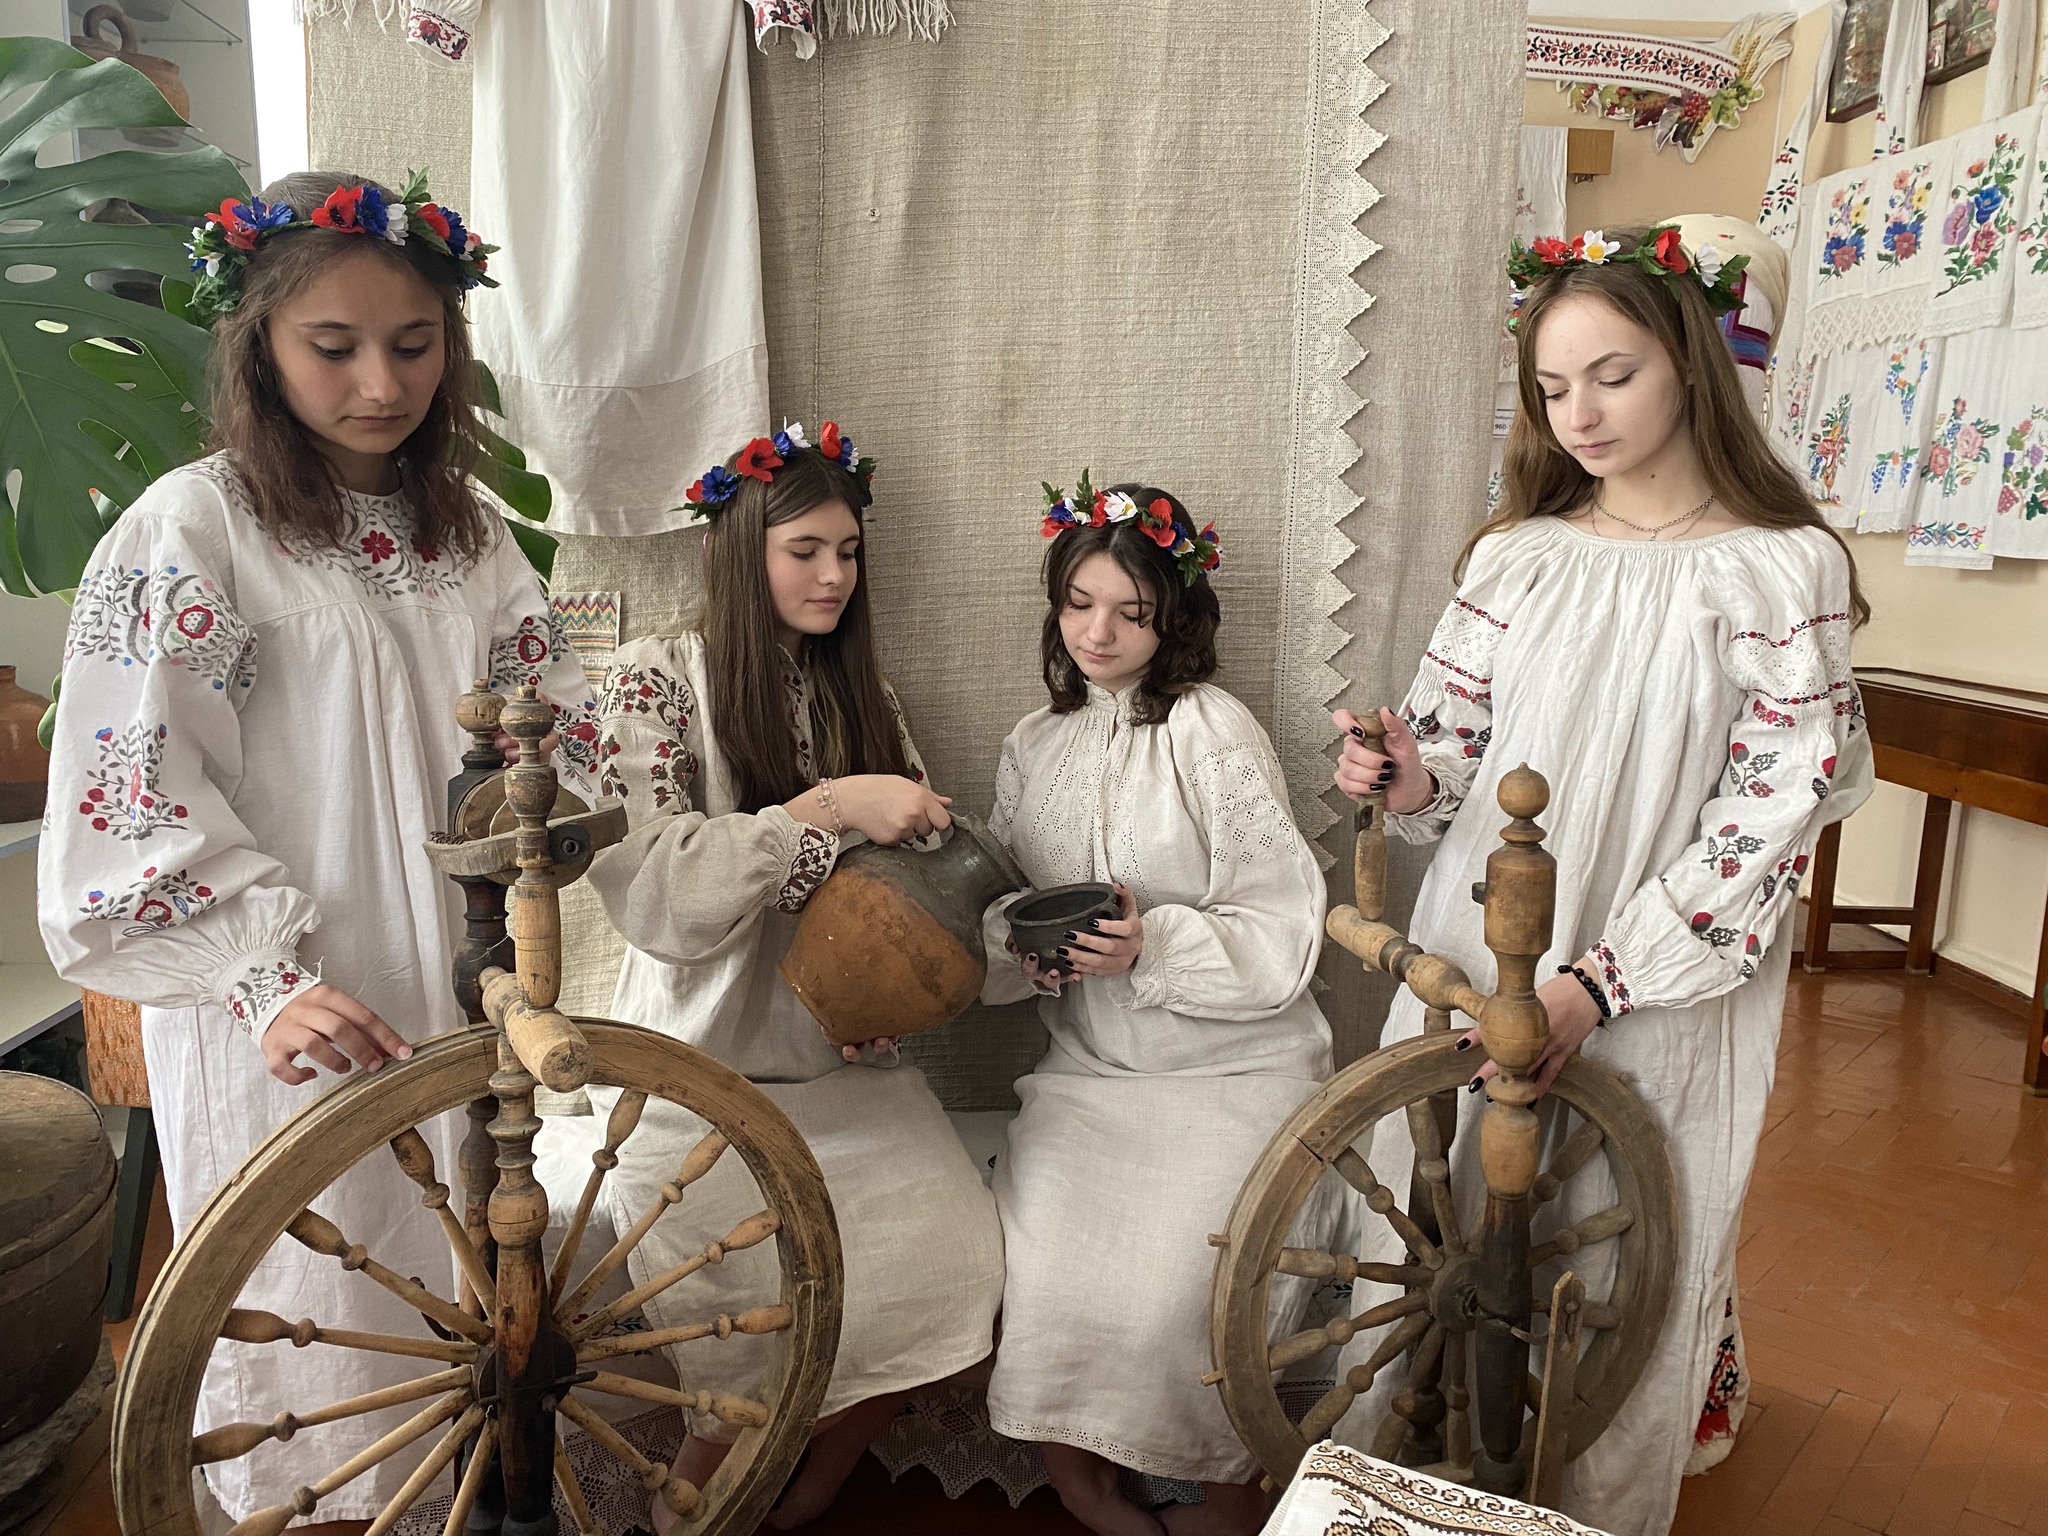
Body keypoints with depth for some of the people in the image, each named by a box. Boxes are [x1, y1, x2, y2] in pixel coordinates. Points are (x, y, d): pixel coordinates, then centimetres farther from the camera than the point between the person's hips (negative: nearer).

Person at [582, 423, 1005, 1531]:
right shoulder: (656, 679, -5)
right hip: (705, 1068, -5)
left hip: (839, 1058, 5)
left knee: (954, 1256, -13)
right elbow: (654, 890, -17)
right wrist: (825, 808, -23)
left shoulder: (860, 696, 12)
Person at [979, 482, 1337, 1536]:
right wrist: (1023, 943, -11)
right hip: (1085, 1065, 4)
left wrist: (1153, 945, -25)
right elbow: (997, 907, 12)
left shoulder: (1213, 734, -9)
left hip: (1231, 1070, -4)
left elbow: (1283, 937, -10)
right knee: (1038, 1265, -17)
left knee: (1170, 1288, -19)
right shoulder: (1035, 745, 9)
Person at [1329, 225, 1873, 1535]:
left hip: (1659, 1002, -3)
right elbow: (1456, 752, 8)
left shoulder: (1783, 568, -6)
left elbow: (1773, 818, -11)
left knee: (1613, 1274, 7)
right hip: (1476, 972, 4)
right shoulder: (1517, 556, 5)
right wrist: (1406, 777, -17)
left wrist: (1598, 982, -20)